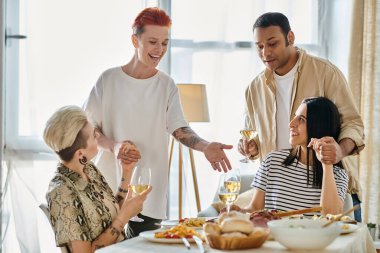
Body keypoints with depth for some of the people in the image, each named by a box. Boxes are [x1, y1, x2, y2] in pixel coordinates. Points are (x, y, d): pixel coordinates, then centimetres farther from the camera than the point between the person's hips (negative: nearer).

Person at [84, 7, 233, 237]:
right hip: (111, 185, -1)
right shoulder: (108, 79, 1)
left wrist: (205, 147, -22)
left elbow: (179, 129, -3)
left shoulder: (167, 85, 5)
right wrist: (113, 146, -16)